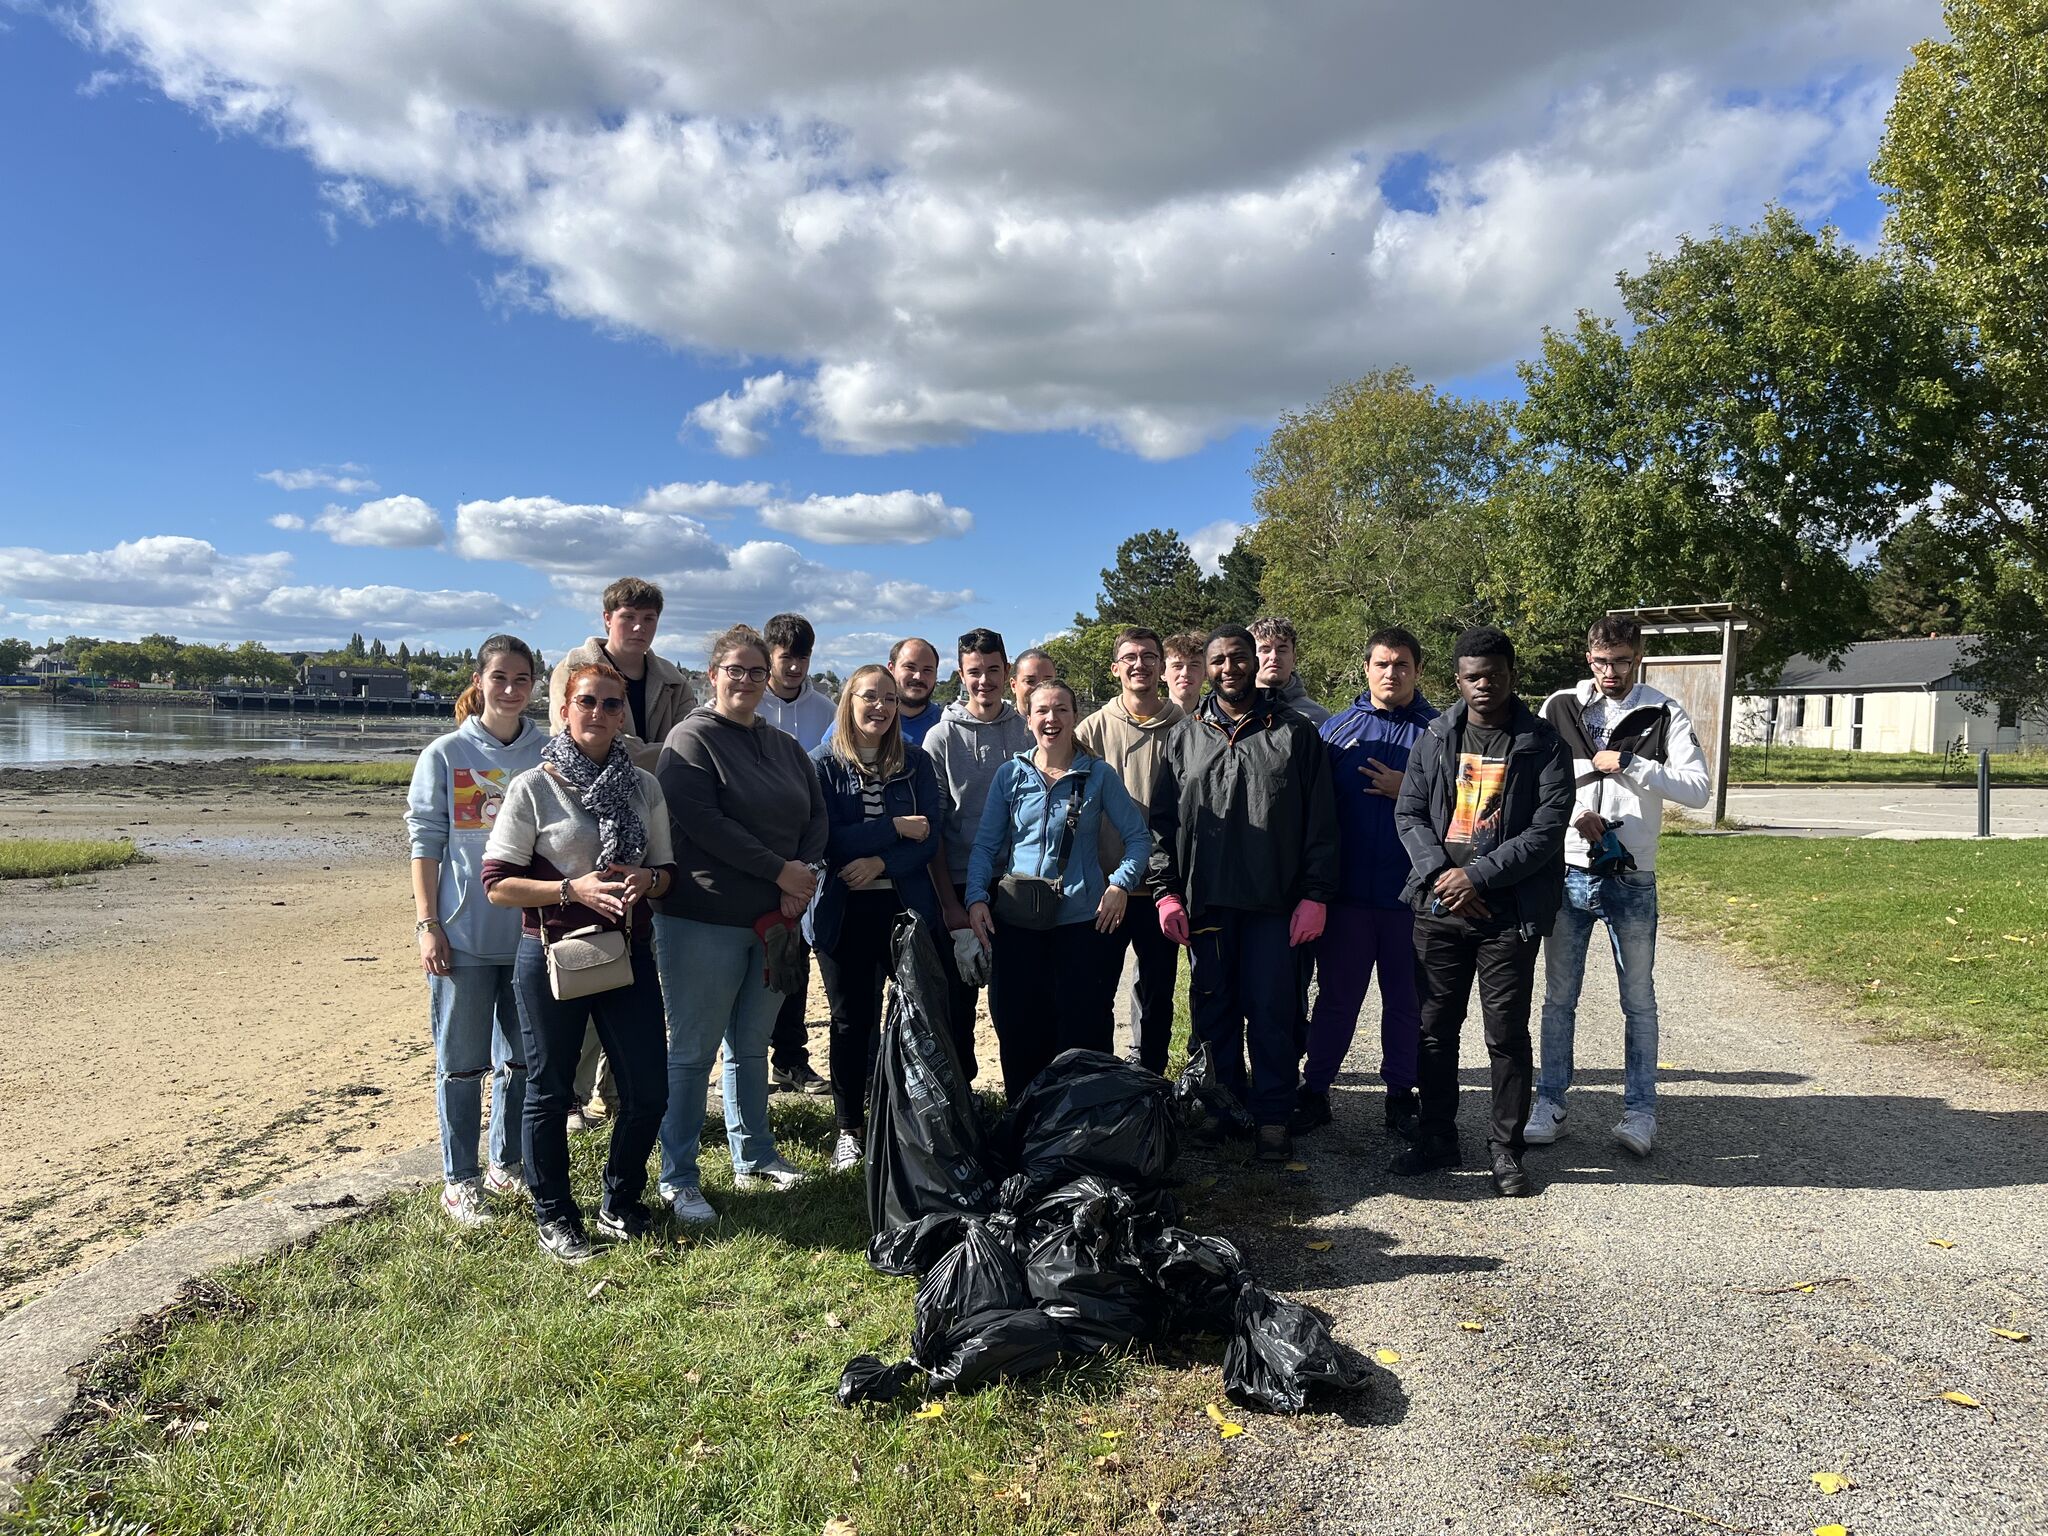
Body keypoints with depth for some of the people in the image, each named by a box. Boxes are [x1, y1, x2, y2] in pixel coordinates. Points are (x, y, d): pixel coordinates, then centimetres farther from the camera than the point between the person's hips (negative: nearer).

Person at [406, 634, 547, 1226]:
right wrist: (427, 924, -8)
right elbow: (425, 842, -2)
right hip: (464, 934, -3)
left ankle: (506, 1166, 29)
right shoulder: (446, 753, -2)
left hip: (532, 932, 3)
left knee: (524, 1059, 13)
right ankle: (459, 1181, 18)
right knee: (461, 1062, 5)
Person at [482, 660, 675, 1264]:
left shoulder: (645, 787, 4)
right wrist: (573, 888, -21)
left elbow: (667, 870, 10)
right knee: (548, 1093, 10)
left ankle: (620, 1202, 30)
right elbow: (497, 883, -9)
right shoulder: (532, 788, -8)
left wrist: (647, 881, -13)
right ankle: (554, 1214, 30)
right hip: (551, 957, -3)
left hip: (627, 953, 4)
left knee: (648, 1090, 6)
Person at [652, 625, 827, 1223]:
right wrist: (780, 870, -16)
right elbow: (703, 822, -18)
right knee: (693, 1053, 2)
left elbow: (816, 815, 12)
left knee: (752, 1046, 17)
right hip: (703, 921, -6)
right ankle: (677, 1179, 13)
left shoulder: (785, 746, 13)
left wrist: (807, 873, -7)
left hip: (774, 920, 6)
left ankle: (755, 1157, 30)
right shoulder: (691, 739, -7)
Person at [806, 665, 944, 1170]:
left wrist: (881, 863, -16)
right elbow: (826, 839, -11)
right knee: (852, 1020, 8)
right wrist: (895, 828, -13)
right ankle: (850, 1129, 22)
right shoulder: (824, 765, 0)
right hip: (844, 911, -1)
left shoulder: (916, 763, 5)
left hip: (907, 906, 1)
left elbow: (929, 839, -1)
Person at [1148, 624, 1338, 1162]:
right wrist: (1166, 891, 0)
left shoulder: (1295, 733, 4)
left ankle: (1273, 1119, 13)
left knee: (1272, 1012, 1)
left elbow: (1320, 822, 1)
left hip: (1274, 903, -2)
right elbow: (1163, 821, 8)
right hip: (1205, 901, 2)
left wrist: (1315, 895, -5)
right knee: (1212, 1011, 10)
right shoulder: (1186, 738, 10)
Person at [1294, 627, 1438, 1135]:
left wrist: (1407, 791, -16)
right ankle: (1314, 1092, 18)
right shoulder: (1336, 727, 6)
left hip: (1410, 893, -1)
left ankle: (1401, 1094, 24)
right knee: (1336, 998, 9)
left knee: (1406, 1000, 11)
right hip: (1348, 890, 1)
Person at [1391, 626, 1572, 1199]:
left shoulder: (1542, 744, -2)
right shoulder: (1435, 738, 8)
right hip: (1438, 904, 3)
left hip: (1508, 911, -3)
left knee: (1507, 1035, 3)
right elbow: (1408, 814, 6)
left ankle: (1506, 1150, 17)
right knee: (1436, 1029, 11)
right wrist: (1439, 872, -11)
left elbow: (1548, 830, -9)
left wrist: (1478, 876, -15)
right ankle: (1436, 1139, 25)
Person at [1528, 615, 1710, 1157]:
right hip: (1567, 873, 2)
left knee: (1639, 1000, 8)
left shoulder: (1665, 714, -2)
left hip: (1632, 881, -1)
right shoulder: (1558, 708, 3)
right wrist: (1574, 816, -13)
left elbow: (1698, 788, -11)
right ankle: (1550, 1105, 19)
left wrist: (1630, 764, -18)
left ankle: (1640, 1111, 19)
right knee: (1559, 998, 9)